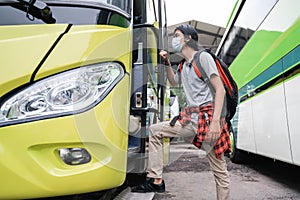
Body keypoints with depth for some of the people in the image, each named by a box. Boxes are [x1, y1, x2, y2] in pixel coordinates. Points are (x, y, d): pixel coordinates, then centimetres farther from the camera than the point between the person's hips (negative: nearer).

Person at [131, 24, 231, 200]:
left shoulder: (203, 57, -5)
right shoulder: (183, 66, 19)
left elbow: (220, 89, -13)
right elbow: (174, 82, 39)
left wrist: (215, 121, -24)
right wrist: (167, 63, 22)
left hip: (207, 116, -8)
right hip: (191, 118, 8)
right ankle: (156, 181, 8)